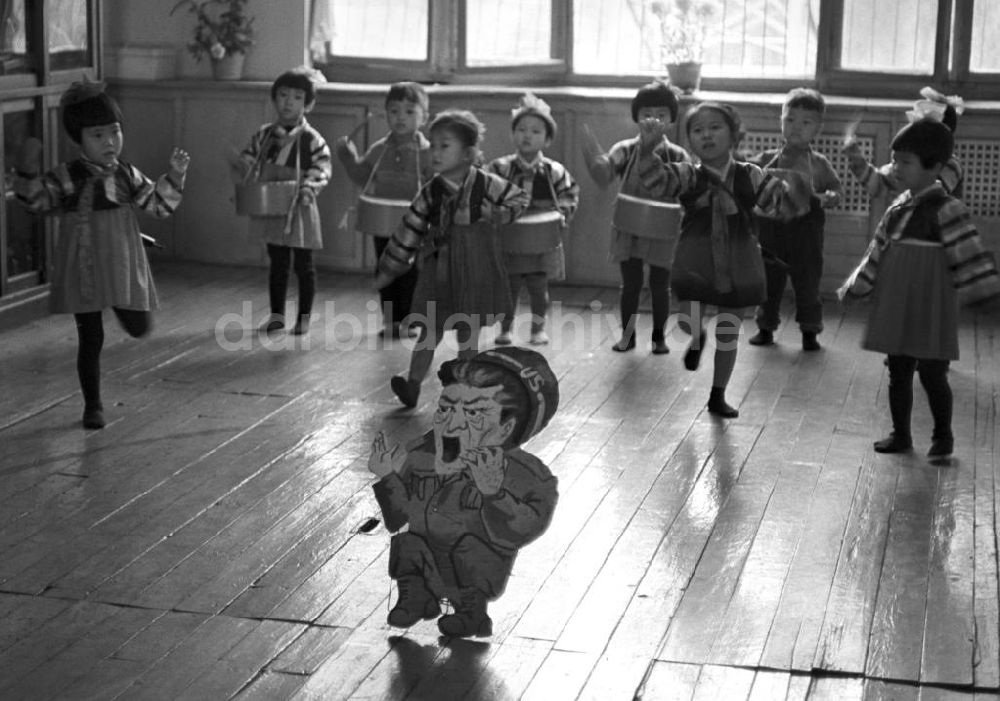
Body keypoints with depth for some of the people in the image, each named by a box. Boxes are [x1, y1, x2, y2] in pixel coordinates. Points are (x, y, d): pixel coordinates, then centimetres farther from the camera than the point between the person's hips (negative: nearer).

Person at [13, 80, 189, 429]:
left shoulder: (127, 174, 2)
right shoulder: (67, 177, -10)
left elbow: (158, 205, 7)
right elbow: (36, 199, -19)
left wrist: (173, 177, -6)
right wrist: (28, 173, -35)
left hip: (123, 266, 4)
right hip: (84, 270, -3)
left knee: (140, 328, 9)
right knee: (91, 339, 3)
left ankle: (121, 307, 44)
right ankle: (93, 405, 17)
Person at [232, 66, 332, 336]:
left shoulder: (311, 139, -10)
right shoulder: (264, 135, 3)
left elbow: (322, 168, -13)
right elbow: (248, 160, 10)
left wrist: (310, 186, -30)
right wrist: (241, 167, -12)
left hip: (299, 210, -4)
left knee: (303, 264, 6)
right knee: (277, 263, 14)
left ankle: (304, 317, 16)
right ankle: (276, 314, 24)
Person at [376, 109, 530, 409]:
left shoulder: (486, 185, -11)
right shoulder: (431, 192, -4)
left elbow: (519, 200, 2)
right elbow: (410, 231, 1)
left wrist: (489, 214, -15)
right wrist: (388, 269, 4)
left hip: (475, 272, -2)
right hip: (438, 270, 2)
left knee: (468, 335, 8)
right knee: (429, 330, 4)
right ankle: (412, 385, 7)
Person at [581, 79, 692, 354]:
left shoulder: (678, 156, -3)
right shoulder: (625, 150, -4)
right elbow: (604, 177, -18)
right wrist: (594, 157, -37)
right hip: (628, 229, 0)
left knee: (660, 286, 10)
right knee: (630, 284, 8)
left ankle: (659, 336, 25)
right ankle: (627, 335, 22)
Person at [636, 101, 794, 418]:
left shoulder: (750, 176, -4)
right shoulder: (688, 175, -7)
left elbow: (783, 203, -5)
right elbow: (656, 180, -24)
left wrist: (796, 185, -27)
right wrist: (648, 148, -42)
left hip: (737, 264, 1)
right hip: (696, 260, -1)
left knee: (729, 332, 10)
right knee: (687, 320, -15)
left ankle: (718, 396, 29)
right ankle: (697, 338, 27)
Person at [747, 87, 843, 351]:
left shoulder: (819, 164, 2)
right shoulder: (767, 160, 2)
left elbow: (835, 189, 4)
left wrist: (826, 198, -17)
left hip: (806, 232, -1)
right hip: (771, 228, 1)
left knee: (808, 283, 3)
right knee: (769, 281, 10)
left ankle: (809, 331, 16)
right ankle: (766, 327, 24)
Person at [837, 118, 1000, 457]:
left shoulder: (946, 210, -12)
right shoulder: (898, 207, 8)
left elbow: (969, 255, -15)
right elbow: (878, 252, 16)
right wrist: (856, 288, 18)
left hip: (930, 308, -6)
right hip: (895, 308, 7)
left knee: (932, 373, 0)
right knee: (898, 372, 12)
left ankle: (943, 436, 17)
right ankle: (900, 434, 24)